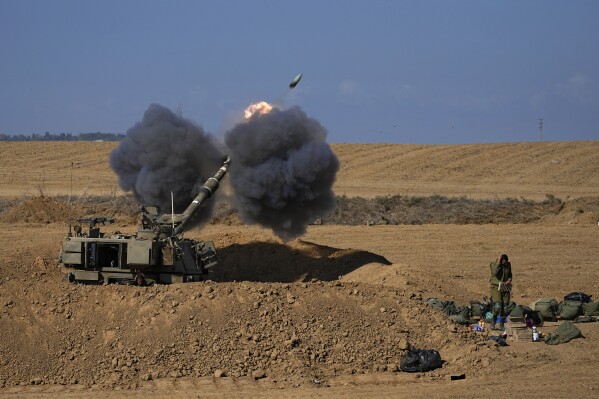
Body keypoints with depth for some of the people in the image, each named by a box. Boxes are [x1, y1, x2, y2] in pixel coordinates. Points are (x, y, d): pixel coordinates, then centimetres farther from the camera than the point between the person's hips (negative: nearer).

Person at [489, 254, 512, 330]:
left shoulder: (508, 265, 7)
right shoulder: (494, 264, -6)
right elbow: (494, 272, -26)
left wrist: (509, 280, -1)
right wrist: (498, 262, -22)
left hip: (505, 288, 5)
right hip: (496, 287, -5)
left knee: (505, 307, 0)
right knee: (498, 306, -18)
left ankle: (501, 325, 10)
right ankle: (493, 322, 3)